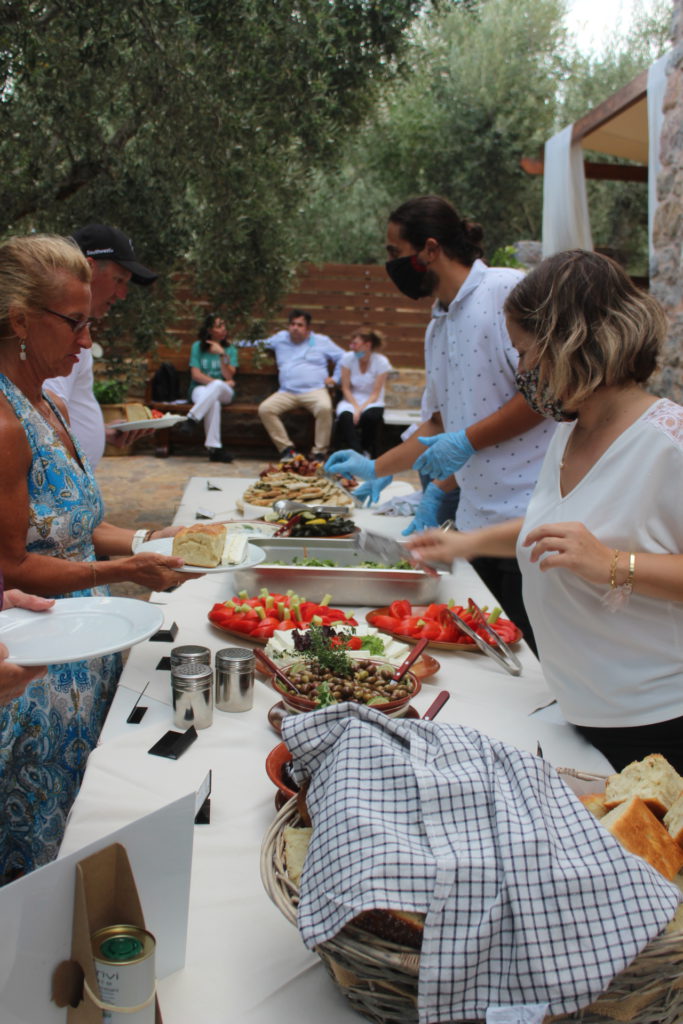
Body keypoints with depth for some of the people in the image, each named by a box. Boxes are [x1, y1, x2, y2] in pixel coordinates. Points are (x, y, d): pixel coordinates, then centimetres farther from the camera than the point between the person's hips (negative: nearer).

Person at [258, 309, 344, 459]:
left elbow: (344, 359, 17)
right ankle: (286, 448, -19)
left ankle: (319, 452, -25)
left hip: (315, 390, -3)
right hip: (286, 393, 3)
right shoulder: (280, 338, 22)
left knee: (325, 408, -36)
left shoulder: (322, 341, 16)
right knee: (265, 409, -24)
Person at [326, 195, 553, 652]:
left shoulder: (507, 290, -8)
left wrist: (465, 442, -14)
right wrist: (375, 468, 25)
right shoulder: (438, 326, 18)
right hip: (477, 520, 8)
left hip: (528, 515, -8)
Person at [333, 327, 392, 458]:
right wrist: (355, 407, -17)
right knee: (345, 417, -34)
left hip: (371, 402, -1)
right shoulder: (347, 358, -3)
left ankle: (367, 451, -10)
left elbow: (375, 393, -9)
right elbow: (346, 389, -2)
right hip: (351, 400, 1)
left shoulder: (381, 362, -9)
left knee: (372, 416, -35)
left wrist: (361, 409, -24)